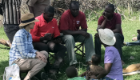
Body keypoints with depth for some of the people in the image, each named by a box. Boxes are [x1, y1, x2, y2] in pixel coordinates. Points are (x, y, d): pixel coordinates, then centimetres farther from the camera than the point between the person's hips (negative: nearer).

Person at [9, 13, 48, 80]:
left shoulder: (28, 34, 9)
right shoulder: (19, 35, -20)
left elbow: (31, 49, 10)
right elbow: (24, 54, -21)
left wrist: (37, 52, -10)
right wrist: (37, 55, -14)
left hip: (25, 58, 10)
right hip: (16, 62, -10)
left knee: (45, 53, 3)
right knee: (42, 61, -22)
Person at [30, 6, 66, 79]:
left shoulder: (54, 21, 8)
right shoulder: (37, 21, -9)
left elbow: (57, 35, 15)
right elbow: (32, 37, -12)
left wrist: (57, 39, -9)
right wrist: (43, 38, -27)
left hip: (49, 42, 6)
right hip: (38, 42, -6)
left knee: (62, 48, -18)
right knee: (44, 47, -38)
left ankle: (54, 69, -34)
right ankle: (48, 70, -32)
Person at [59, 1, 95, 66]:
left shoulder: (82, 15, -10)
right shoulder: (65, 15, -25)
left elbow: (84, 29, -3)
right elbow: (65, 31, -27)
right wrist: (79, 32, -29)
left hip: (76, 34, 5)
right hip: (65, 35, -5)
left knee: (89, 36, -18)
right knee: (70, 38, -38)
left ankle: (90, 59, -19)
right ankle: (73, 62, -36)